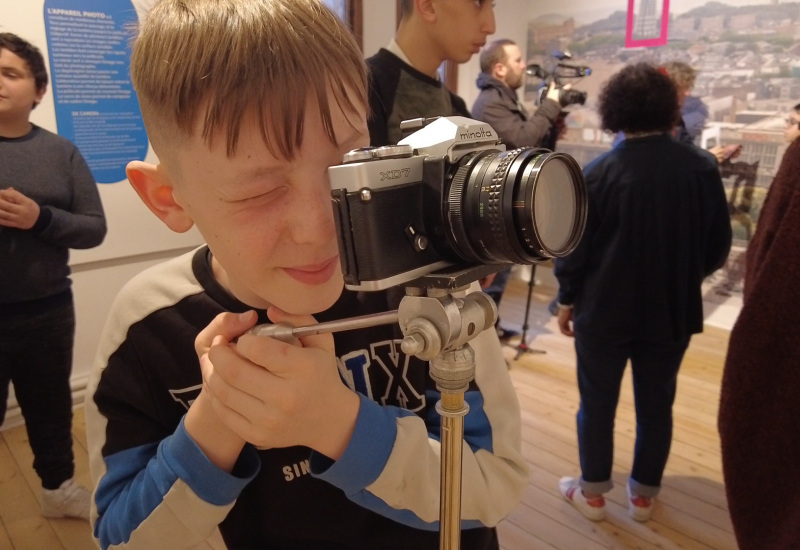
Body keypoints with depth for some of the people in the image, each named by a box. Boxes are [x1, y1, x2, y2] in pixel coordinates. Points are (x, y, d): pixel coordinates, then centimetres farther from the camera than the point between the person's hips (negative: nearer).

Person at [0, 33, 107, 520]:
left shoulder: (60, 152, 0)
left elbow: (94, 228, -3)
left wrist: (40, 218, -19)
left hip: (47, 310, 2)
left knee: (50, 406, 19)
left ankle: (59, 487, 41)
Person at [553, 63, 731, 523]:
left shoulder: (600, 171, -16)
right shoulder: (702, 167, -7)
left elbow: (576, 247, -10)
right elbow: (719, 246, 2)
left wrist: (568, 299, 5)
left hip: (605, 308, -2)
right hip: (673, 309, 3)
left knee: (598, 402, 13)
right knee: (657, 403, 17)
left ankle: (593, 493, 27)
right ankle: (643, 495, 32)